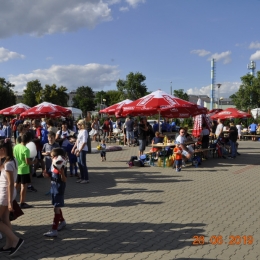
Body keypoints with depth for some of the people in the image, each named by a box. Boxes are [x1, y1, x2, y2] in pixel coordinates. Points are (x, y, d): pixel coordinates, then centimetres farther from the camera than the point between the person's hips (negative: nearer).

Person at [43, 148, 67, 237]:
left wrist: (62, 172, -41)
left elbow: (64, 180, -24)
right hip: (53, 188, 9)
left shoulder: (61, 168, -19)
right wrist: (47, 175, -5)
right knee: (57, 207, 22)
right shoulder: (53, 165, 5)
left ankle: (54, 230, -7)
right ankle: (62, 221, 44)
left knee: (56, 208, -9)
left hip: (59, 190, -9)